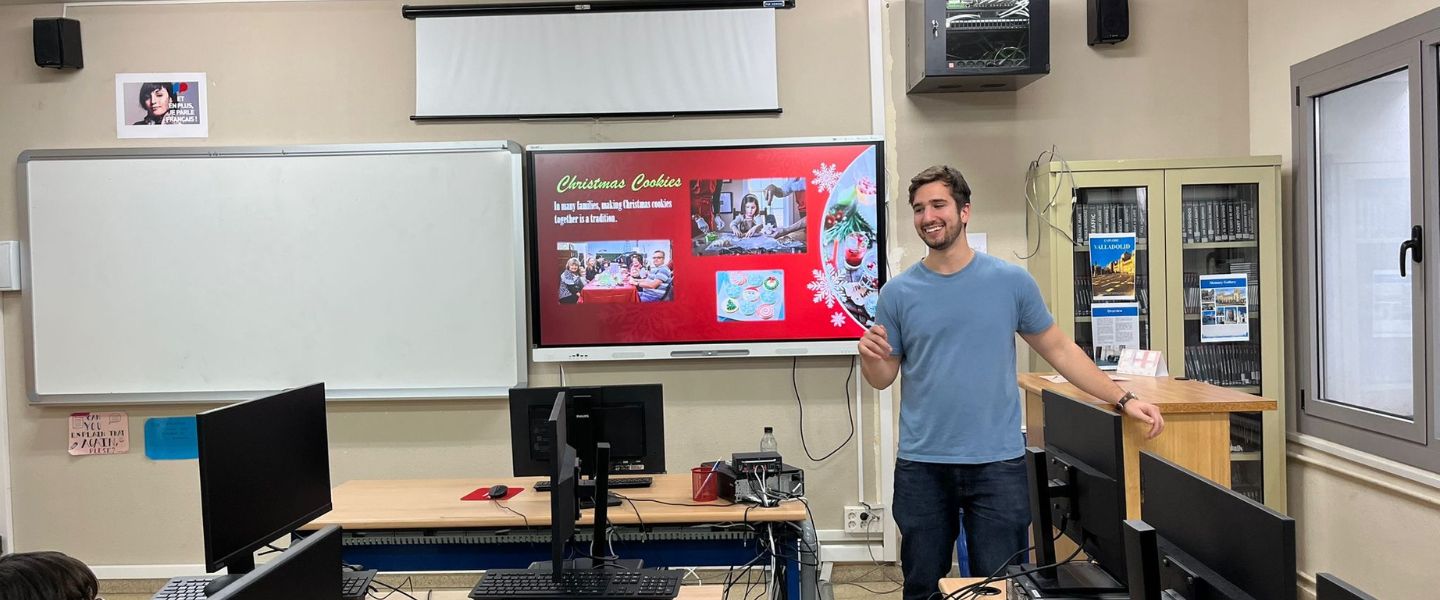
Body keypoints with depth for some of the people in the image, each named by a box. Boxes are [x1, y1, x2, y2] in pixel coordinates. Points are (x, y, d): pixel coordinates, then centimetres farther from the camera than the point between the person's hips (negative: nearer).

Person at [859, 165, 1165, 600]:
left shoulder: (1012, 281, 0)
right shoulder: (898, 292, 1)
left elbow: (1059, 349, 7)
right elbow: (883, 379, 5)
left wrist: (1123, 399, 2)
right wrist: (869, 357, -16)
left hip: (998, 463, -1)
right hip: (921, 466, 1)